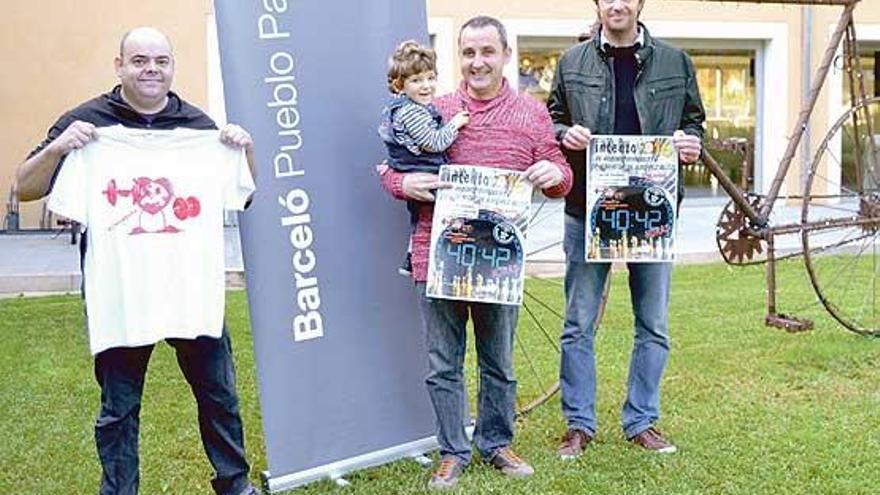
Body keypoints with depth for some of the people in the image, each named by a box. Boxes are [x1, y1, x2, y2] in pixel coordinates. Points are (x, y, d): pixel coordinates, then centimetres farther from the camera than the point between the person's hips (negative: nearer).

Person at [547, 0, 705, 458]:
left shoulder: (675, 63, 7)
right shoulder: (572, 63, 5)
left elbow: (693, 120, 15)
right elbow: (552, 120, 13)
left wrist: (692, 144, -7)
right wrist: (565, 135, -9)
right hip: (587, 210, -1)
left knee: (653, 325, 9)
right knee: (578, 324, 5)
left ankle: (641, 421, 24)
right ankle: (579, 424, 18)